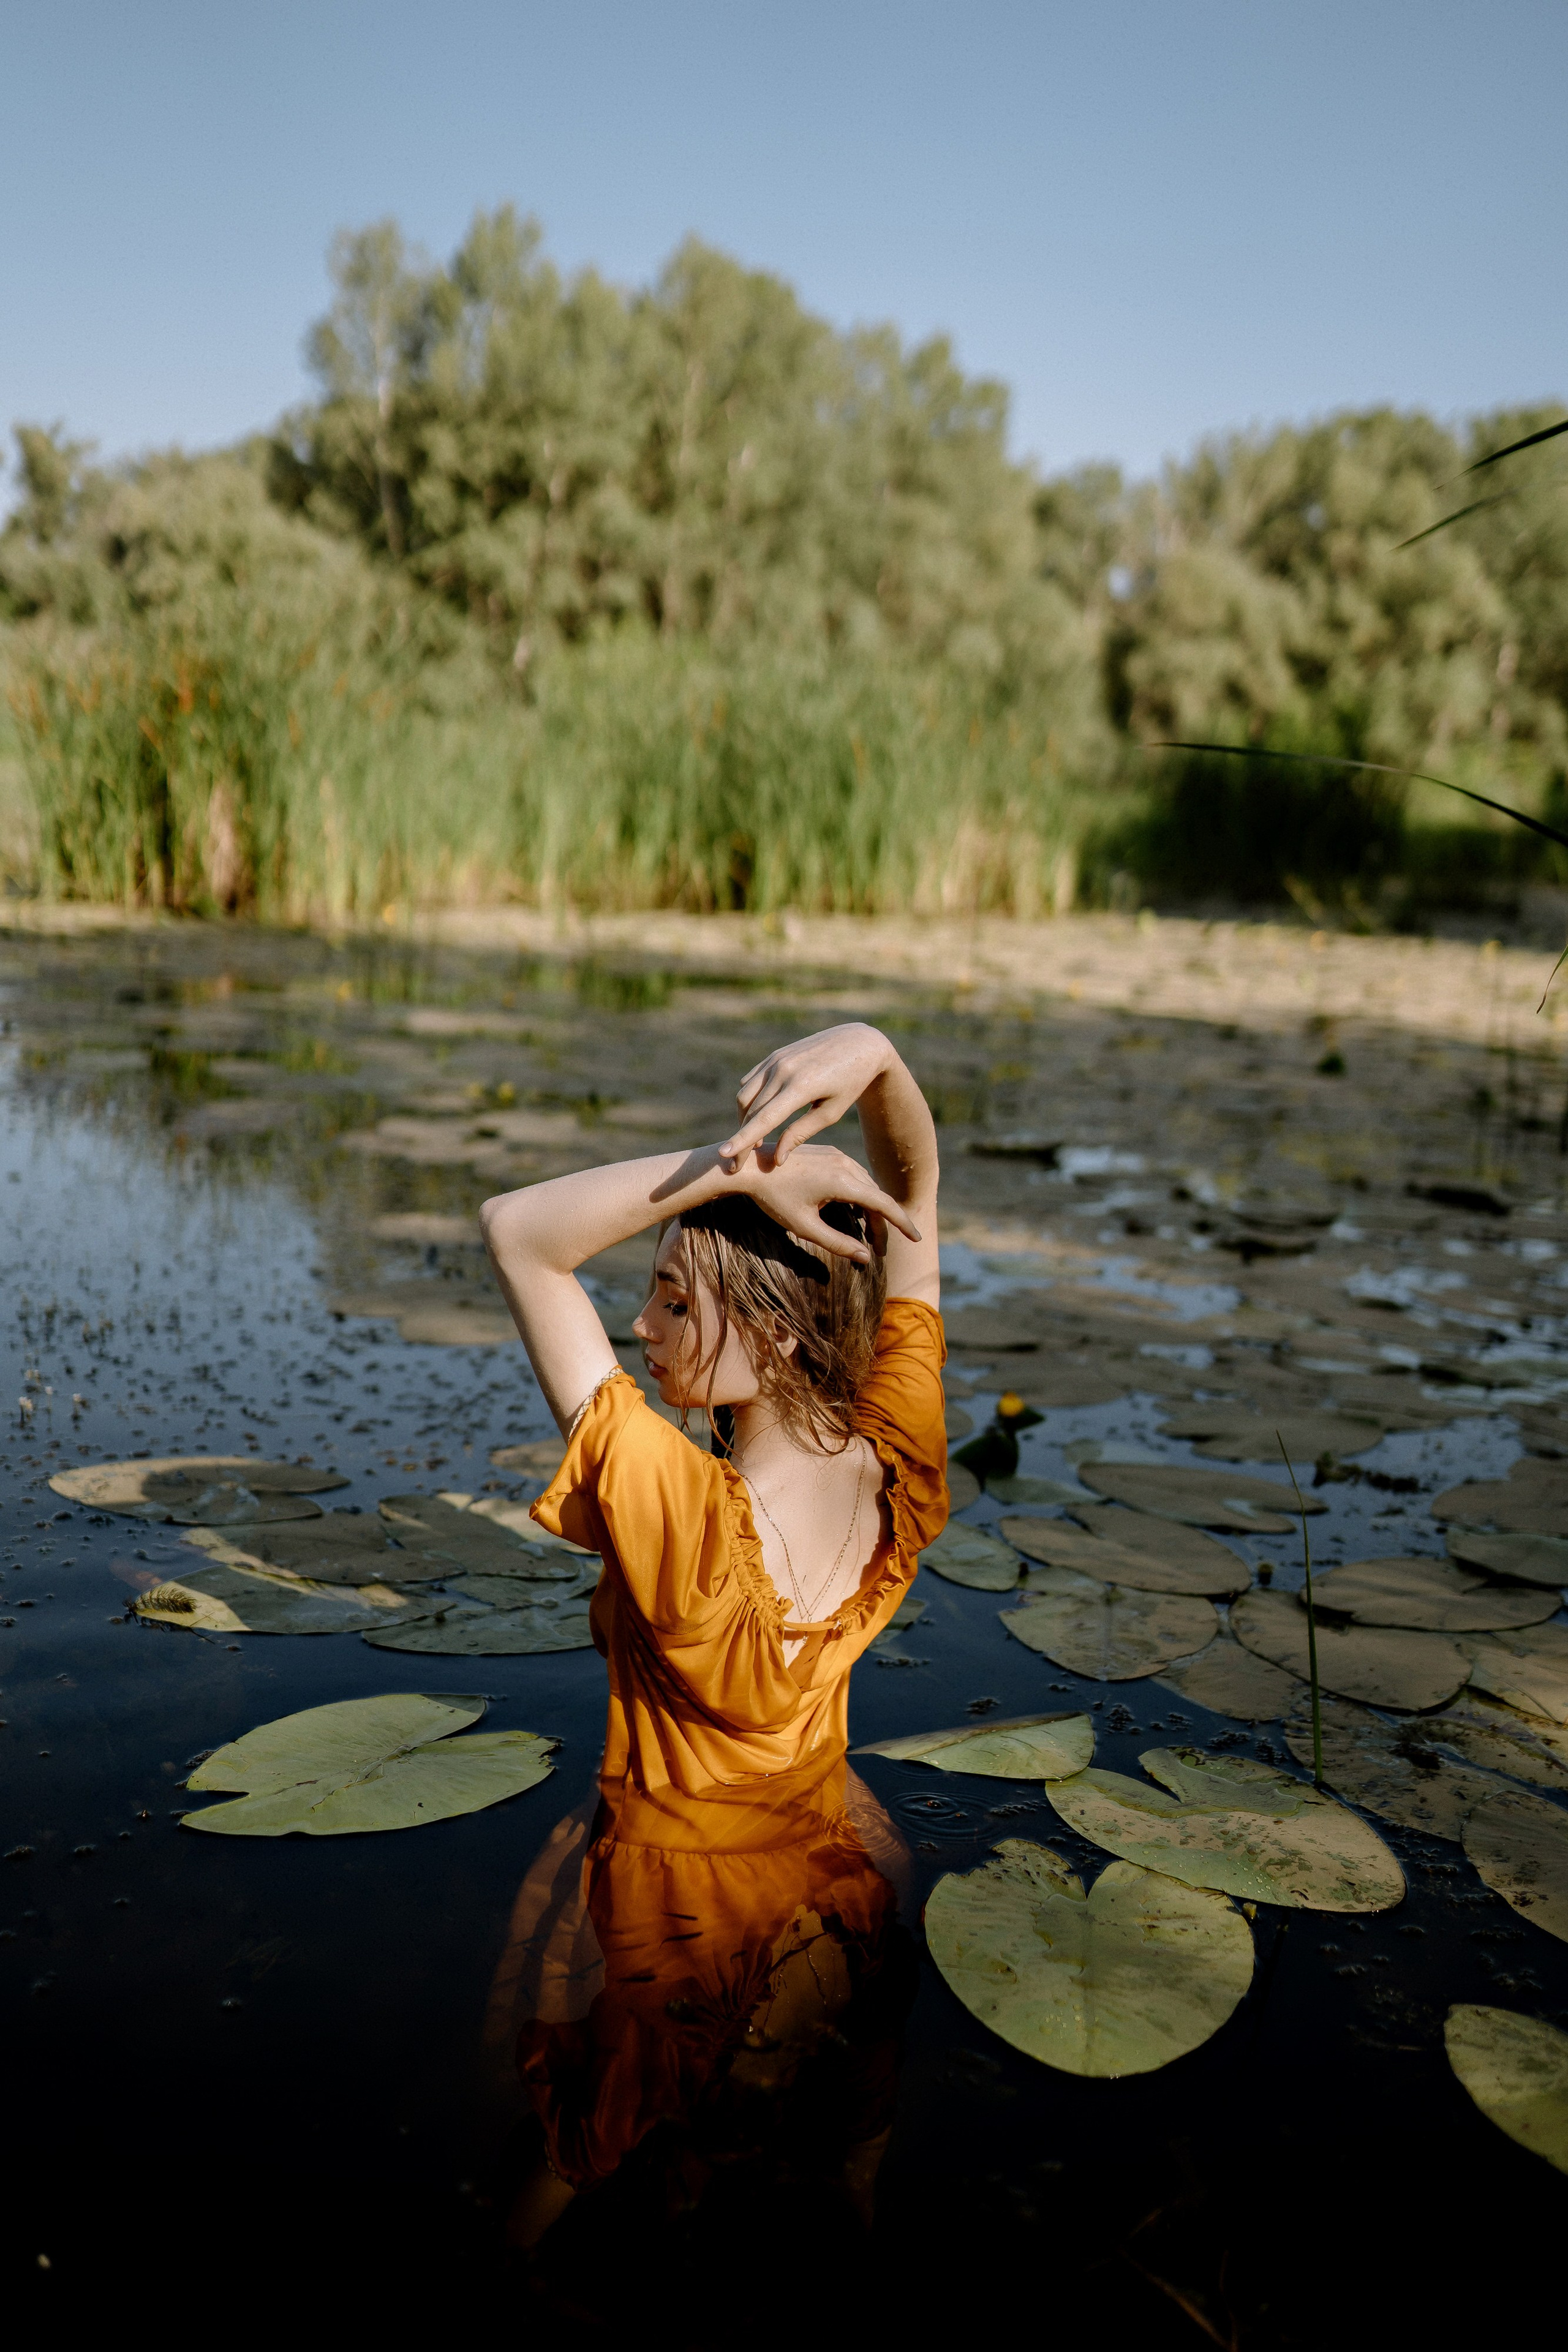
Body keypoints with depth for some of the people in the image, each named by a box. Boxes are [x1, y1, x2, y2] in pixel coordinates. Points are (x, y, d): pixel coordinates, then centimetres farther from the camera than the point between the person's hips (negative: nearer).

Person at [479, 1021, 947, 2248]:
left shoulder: (677, 1512, -40)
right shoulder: (898, 1471, -25)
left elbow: (518, 1231, -37)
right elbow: (916, 1189, -16)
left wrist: (736, 1162, -45)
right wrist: (875, 1055, -35)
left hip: (664, 1902, -4)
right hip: (839, 1888, 5)